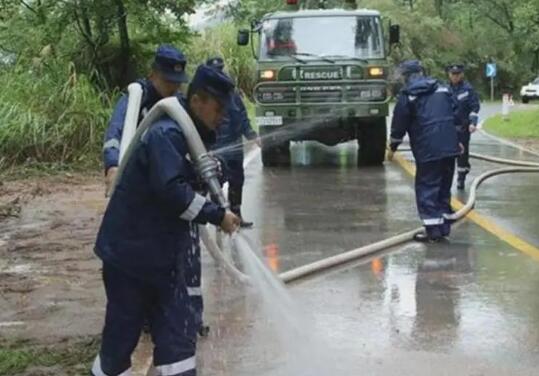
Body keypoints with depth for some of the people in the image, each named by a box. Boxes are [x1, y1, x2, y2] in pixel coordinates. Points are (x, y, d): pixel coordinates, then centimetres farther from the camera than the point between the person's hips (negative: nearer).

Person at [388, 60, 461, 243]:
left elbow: (399, 124, 1)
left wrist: (393, 147, 14)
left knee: (427, 189, 0)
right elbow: (455, 113, 18)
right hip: (450, 147, 6)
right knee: (444, 188, 15)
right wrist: (458, 140, 27)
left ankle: (433, 229, -4)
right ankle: (444, 226, 19)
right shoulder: (442, 89, 14)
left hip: (427, 150, -6)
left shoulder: (407, 95, -2)